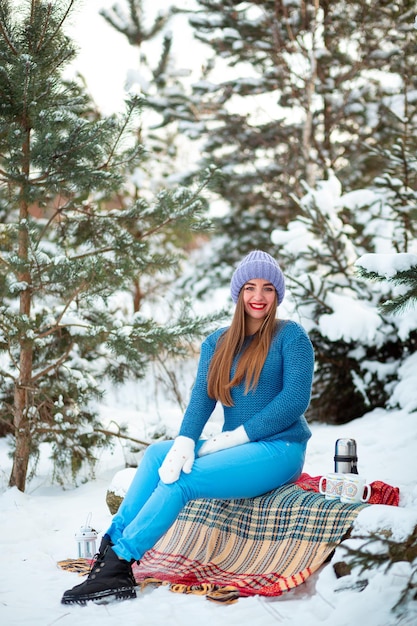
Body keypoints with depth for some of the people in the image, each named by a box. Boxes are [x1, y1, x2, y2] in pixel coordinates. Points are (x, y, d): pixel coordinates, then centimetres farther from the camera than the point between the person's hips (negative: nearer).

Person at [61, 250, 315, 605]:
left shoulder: (290, 336, -3)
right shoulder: (217, 344, 13)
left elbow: (296, 399, -12)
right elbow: (201, 398, 1)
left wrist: (236, 437, -15)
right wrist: (185, 442, -19)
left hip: (279, 450, -6)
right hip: (236, 450, 6)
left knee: (179, 480, -23)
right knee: (158, 453, -16)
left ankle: (118, 564, -23)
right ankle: (112, 547, -22)